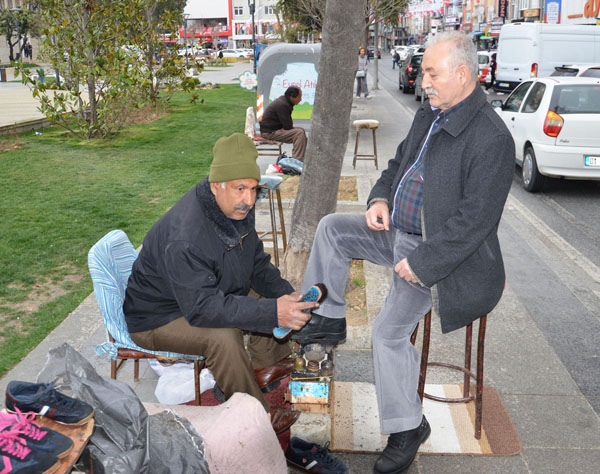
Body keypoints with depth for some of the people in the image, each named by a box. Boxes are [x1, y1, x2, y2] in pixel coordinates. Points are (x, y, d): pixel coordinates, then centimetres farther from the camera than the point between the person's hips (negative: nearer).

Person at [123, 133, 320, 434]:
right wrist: (272, 313, -45)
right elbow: (203, 308, -39)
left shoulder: (237, 209, -8)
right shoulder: (185, 239, -37)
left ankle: (267, 366, 19)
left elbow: (257, 264, 4)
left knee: (275, 296, 5)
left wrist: (285, 294, -15)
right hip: (157, 317, -9)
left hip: (209, 294, 9)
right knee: (223, 336, -34)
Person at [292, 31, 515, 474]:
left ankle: (407, 428, 6)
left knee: (390, 331, -15)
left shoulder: (491, 138, -23)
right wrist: (380, 198, -1)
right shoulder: (429, 115, 5)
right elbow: (399, 163, 20)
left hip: (438, 249, -9)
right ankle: (330, 320, 17)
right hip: (398, 230, 9)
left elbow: (474, 220, -25)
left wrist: (420, 263, -23)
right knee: (331, 228, 6)